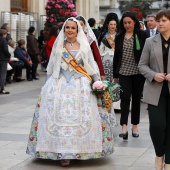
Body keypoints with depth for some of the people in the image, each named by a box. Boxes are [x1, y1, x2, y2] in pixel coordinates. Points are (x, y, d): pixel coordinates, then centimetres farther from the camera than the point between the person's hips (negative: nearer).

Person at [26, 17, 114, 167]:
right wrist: (48, 85, 9)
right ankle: (63, 152, -4)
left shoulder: (84, 45, 7)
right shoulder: (58, 45, 9)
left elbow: (92, 65, 8)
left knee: (79, 118, -5)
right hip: (60, 85, 0)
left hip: (80, 85, 0)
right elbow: (51, 66, 12)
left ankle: (79, 149, 4)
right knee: (60, 117, -6)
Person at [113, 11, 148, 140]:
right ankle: (124, 127, -16)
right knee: (125, 97, -11)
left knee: (136, 99, 7)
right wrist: (115, 75, 11)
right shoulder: (119, 37, 8)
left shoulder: (142, 35, -1)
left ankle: (135, 127, 18)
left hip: (138, 72, -1)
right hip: (124, 72, 1)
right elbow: (116, 56, 12)